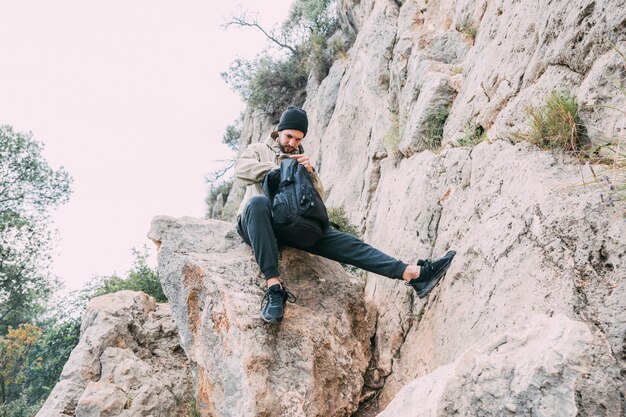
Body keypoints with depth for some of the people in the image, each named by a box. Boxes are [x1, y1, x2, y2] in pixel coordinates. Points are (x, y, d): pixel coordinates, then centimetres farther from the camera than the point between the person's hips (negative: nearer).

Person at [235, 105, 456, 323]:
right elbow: (241, 168, -4)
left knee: (344, 242, -16)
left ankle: (412, 273, -28)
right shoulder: (259, 150, 20)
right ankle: (274, 286, -50)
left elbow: (319, 196, 15)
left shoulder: (302, 160, 28)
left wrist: (310, 172, -4)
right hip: (257, 223, -4)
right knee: (259, 201, -42)